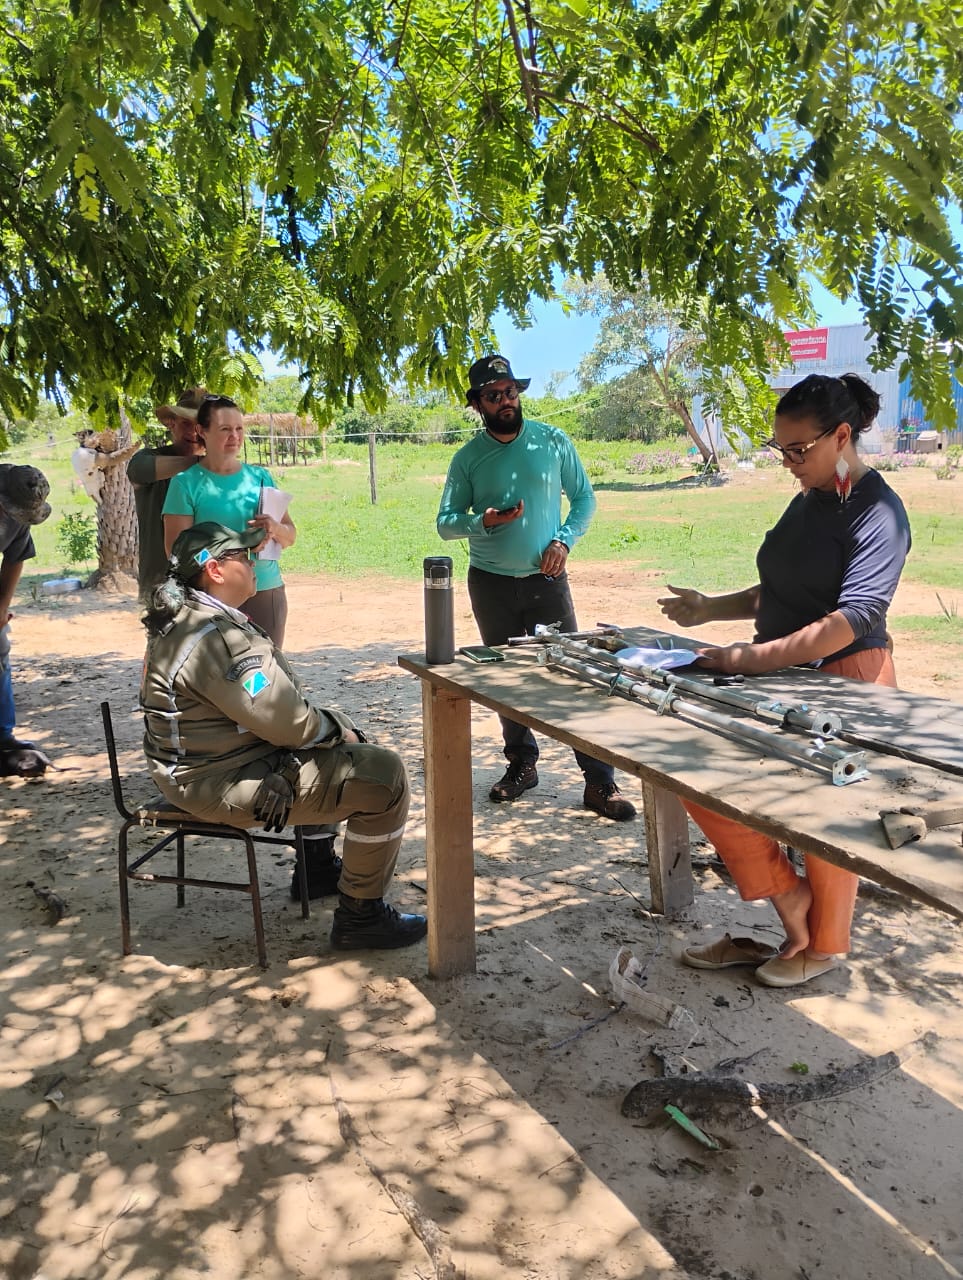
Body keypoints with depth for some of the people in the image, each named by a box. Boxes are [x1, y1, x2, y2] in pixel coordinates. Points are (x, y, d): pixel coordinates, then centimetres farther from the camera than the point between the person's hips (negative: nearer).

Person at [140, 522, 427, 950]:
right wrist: (338, 729, -7)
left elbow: (271, 703, 16)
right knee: (384, 774, -15)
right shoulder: (216, 638, -26)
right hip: (227, 786, -11)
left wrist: (335, 723, 8)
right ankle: (360, 914, -3)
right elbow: (287, 723, -26)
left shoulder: (187, 620, 9)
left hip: (210, 763, 11)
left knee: (336, 727, 28)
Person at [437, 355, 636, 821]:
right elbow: (446, 523, 1)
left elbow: (584, 498, 8)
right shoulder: (468, 458, 0)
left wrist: (564, 540, -9)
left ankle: (600, 781, 0)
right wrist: (483, 521, -19)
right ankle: (521, 764, 29)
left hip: (546, 578, -1)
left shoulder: (553, 442, 0)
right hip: (491, 583, 1)